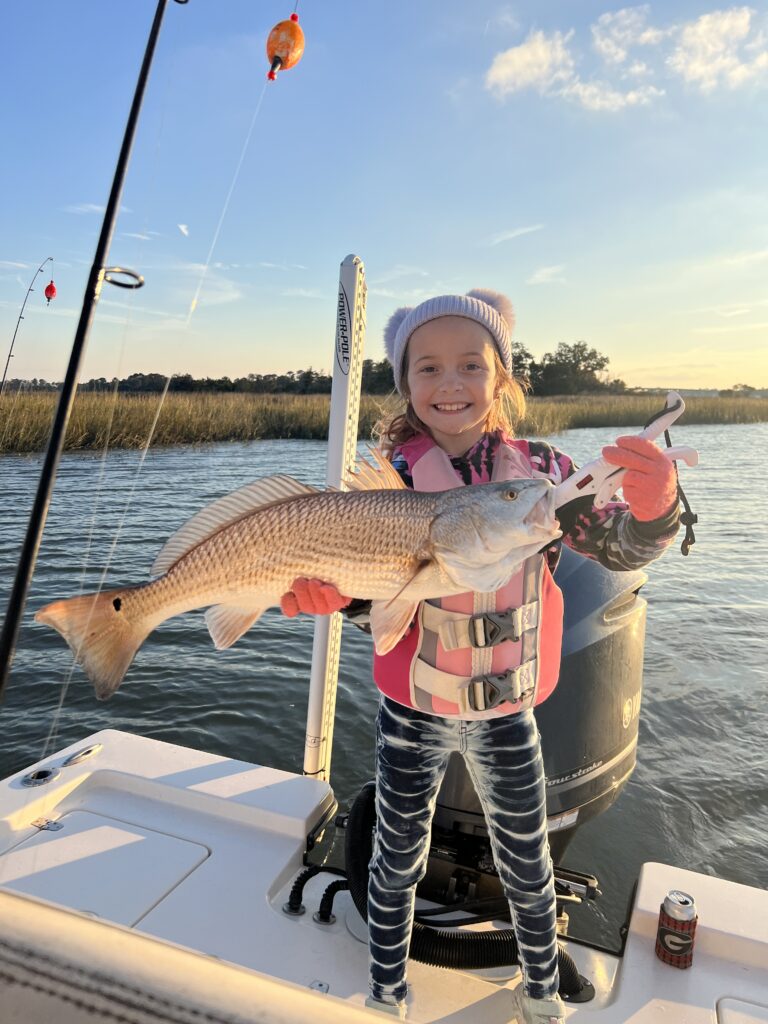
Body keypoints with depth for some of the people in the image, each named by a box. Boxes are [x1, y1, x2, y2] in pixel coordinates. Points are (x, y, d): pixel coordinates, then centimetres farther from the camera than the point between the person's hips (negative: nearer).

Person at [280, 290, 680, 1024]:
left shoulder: (537, 469, -9)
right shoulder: (392, 476, -13)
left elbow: (623, 549, -15)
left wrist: (655, 503, -37)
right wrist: (319, 590, -38)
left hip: (507, 714, 1)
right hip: (411, 712, -1)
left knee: (527, 866, 20)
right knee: (398, 860, 19)